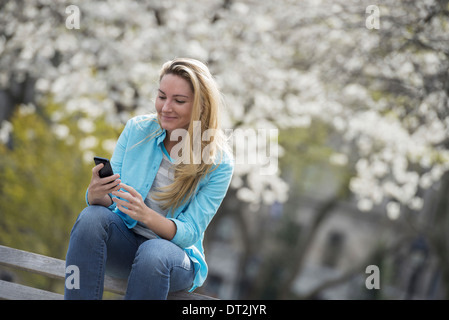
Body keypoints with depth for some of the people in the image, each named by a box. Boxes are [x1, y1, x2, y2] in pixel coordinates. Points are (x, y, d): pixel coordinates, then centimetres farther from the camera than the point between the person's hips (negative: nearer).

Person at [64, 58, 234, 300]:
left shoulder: (219, 163, -10)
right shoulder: (137, 129, -1)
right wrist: (97, 194, -29)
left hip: (177, 252, -3)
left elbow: (189, 233, -14)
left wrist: (146, 215, -33)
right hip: (124, 240, 3)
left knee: (153, 254, -37)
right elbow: (108, 198, -3)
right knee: (92, 216, -29)